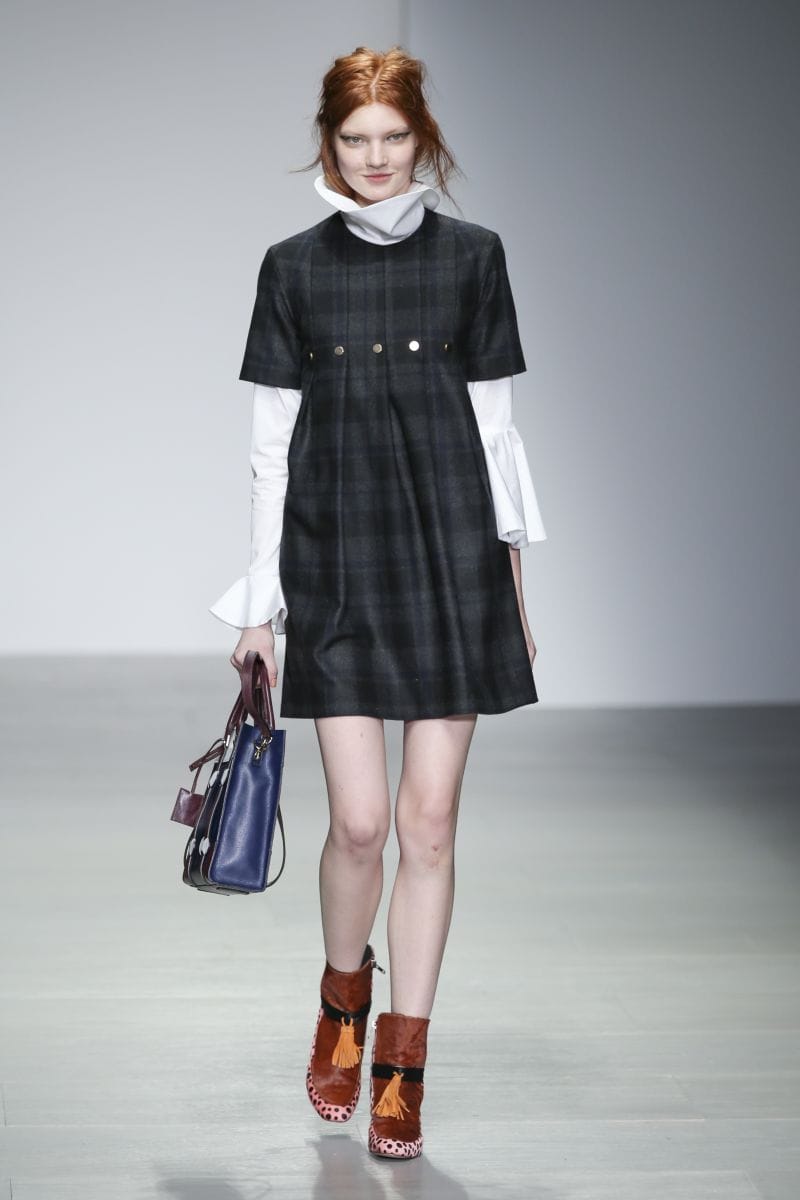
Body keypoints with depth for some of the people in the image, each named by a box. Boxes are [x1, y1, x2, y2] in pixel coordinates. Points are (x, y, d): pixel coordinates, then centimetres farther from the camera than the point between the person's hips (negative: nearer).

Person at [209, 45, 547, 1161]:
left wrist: (514, 583, 6)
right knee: (360, 819, -5)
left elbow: (494, 424, 8)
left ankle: (403, 1064, 12)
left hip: (452, 550, 0)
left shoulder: (472, 255, 6)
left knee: (430, 820, 0)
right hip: (336, 556, 0)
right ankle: (344, 996, 25)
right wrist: (259, 599, 3)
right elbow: (272, 439, 6)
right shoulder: (295, 267, 6)